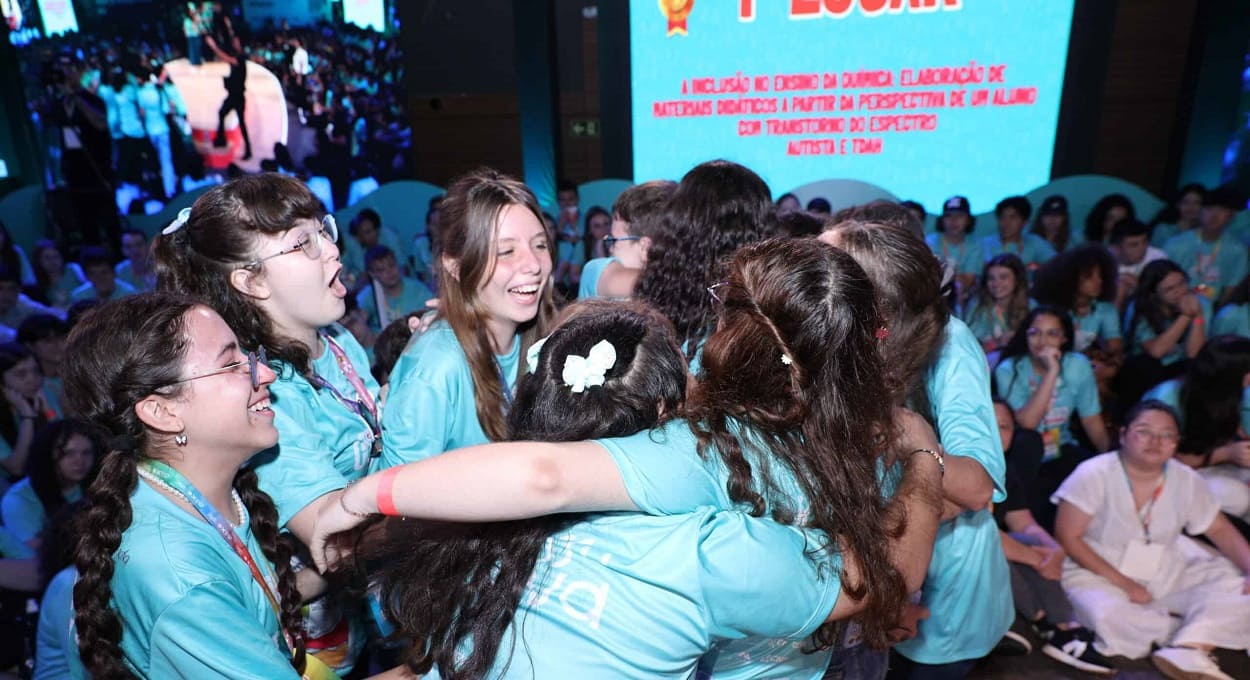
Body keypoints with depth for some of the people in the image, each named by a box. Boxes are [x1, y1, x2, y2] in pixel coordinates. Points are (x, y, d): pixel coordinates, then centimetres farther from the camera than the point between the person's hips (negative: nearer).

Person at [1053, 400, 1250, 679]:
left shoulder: (1186, 480, 1)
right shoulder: (1094, 475, -15)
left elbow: (1220, 530, 9)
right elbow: (1067, 537, -16)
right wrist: (1122, 582, -19)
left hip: (1167, 575, 6)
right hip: (1098, 571, -5)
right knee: (1107, 616, -34)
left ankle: (1186, 652, -27)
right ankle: (1202, 637, -11)